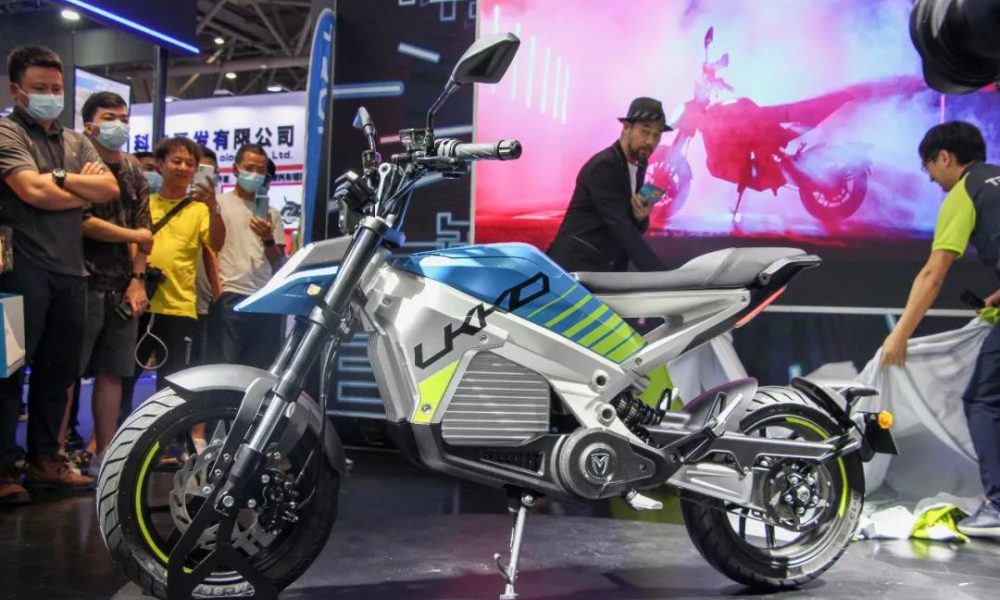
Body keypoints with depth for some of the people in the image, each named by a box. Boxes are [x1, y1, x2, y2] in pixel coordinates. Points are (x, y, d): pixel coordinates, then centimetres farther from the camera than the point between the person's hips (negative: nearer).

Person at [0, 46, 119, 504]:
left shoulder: (76, 142, 19)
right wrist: (86, 186, -1)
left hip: (70, 269, 7)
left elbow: (110, 189, 5)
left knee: (58, 370, 11)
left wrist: (61, 178, -8)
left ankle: (44, 459, 20)